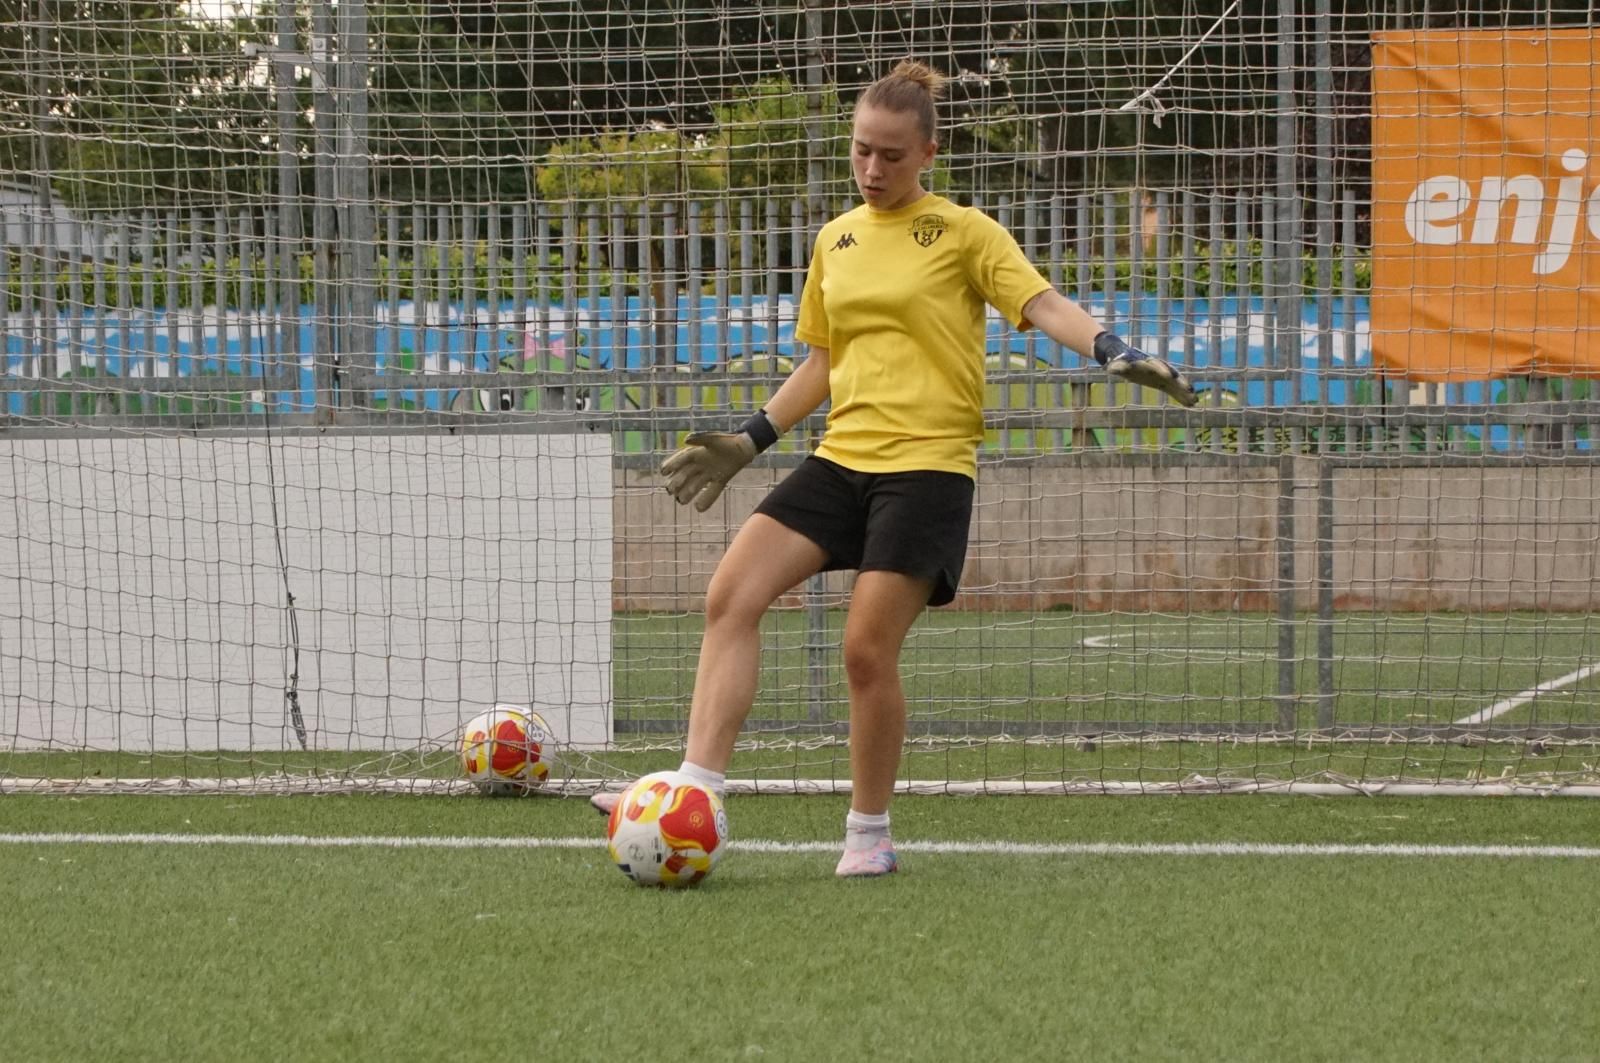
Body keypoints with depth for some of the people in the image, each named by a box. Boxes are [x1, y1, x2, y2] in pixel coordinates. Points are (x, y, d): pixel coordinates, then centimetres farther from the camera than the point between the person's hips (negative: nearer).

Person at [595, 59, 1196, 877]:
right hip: (840, 460, 6)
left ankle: (868, 833, 7)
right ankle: (696, 791, -13)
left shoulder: (964, 232, -1)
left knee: (868, 649, -11)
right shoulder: (836, 240, 16)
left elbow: (1044, 306, -11)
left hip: (928, 464, -6)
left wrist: (1113, 352, -29)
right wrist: (749, 441, 18)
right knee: (730, 597, -11)